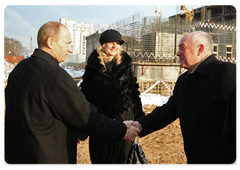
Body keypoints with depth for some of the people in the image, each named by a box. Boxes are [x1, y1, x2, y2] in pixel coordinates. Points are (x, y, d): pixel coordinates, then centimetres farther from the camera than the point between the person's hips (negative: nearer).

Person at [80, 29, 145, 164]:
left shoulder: (126, 63, 4)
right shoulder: (94, 64, 1)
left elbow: (134, 90, 7)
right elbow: (86, 92, 4)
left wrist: (139, 117, 5)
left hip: (123, 117, 1)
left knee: (120, 158, 8)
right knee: (100, 158, 8)